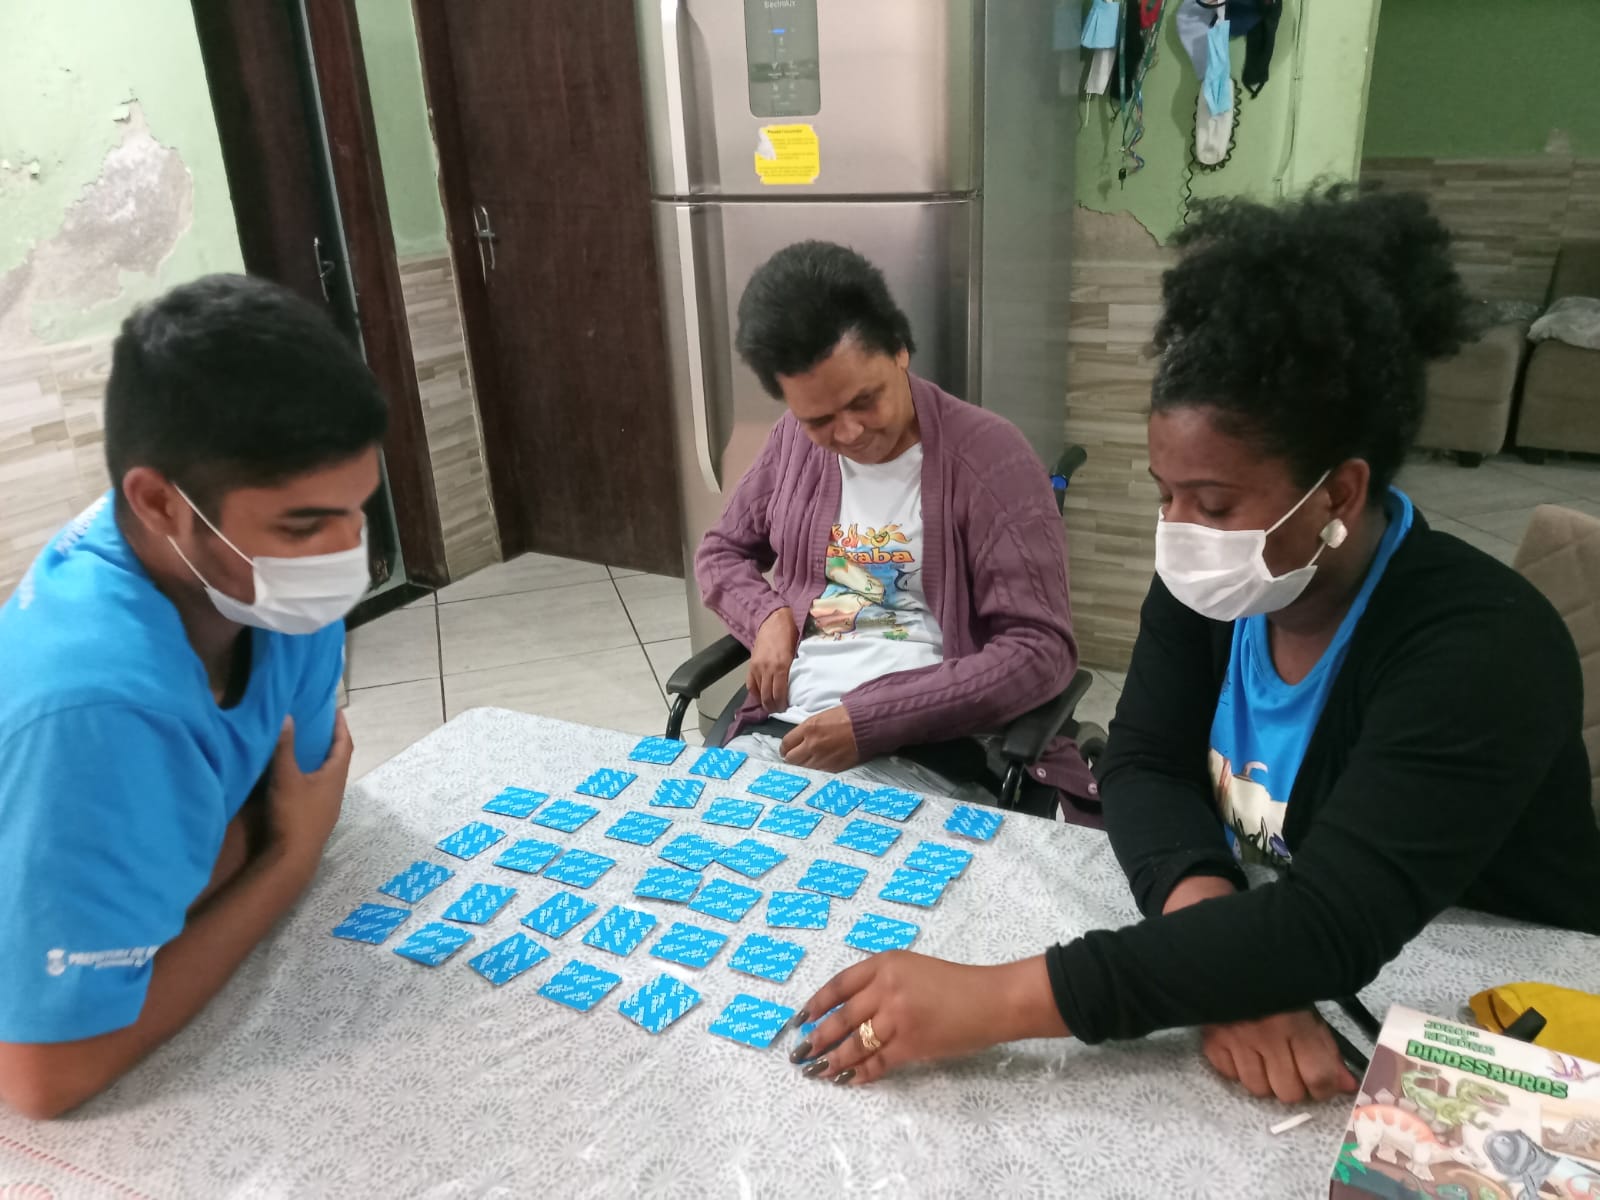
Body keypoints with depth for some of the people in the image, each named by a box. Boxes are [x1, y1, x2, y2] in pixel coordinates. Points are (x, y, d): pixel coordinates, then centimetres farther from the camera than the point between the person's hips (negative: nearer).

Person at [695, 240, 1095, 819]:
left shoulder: (985, 454, -9)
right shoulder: (794, 440, 8)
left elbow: (1040, 650, -13)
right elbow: (721, 552, 22)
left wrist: (870, 721, -19)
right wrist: (767, 615, -2)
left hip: (928, 754, -4)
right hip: (779, 733, 5)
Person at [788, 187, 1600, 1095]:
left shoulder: (1479, 648, -27)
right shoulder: (1210, 585, -9)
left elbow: (1329, 929, -36)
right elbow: (1146, 766, -12)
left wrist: (996, 1000, -43)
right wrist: (1218, 939, -34)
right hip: (1297, 993, 6)